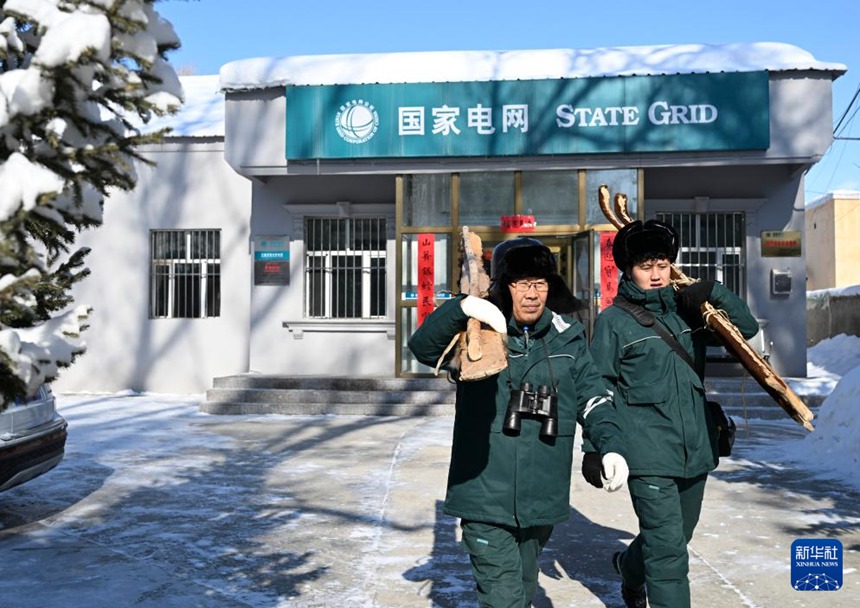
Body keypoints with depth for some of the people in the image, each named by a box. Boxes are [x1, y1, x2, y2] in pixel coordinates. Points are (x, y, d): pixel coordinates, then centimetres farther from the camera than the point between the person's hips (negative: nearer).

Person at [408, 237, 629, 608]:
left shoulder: (567, 337, 5)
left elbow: (590, 395, 9)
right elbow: (422, 347, -19)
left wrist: (611, 445, -5)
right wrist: (462, 307, -34)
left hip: (542, 498, 4)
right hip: (486, 497, -4)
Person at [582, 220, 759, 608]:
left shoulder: (687, 309, 7)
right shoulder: (613, 321, -6)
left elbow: (747, 329, 11)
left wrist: (716, 294, -5)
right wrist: (594, 447, -8)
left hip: (695, 449, 6)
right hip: (648, 455, -6)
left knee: (676, 539, 23)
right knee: (668, 548, -9)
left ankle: (630, 568, 50)